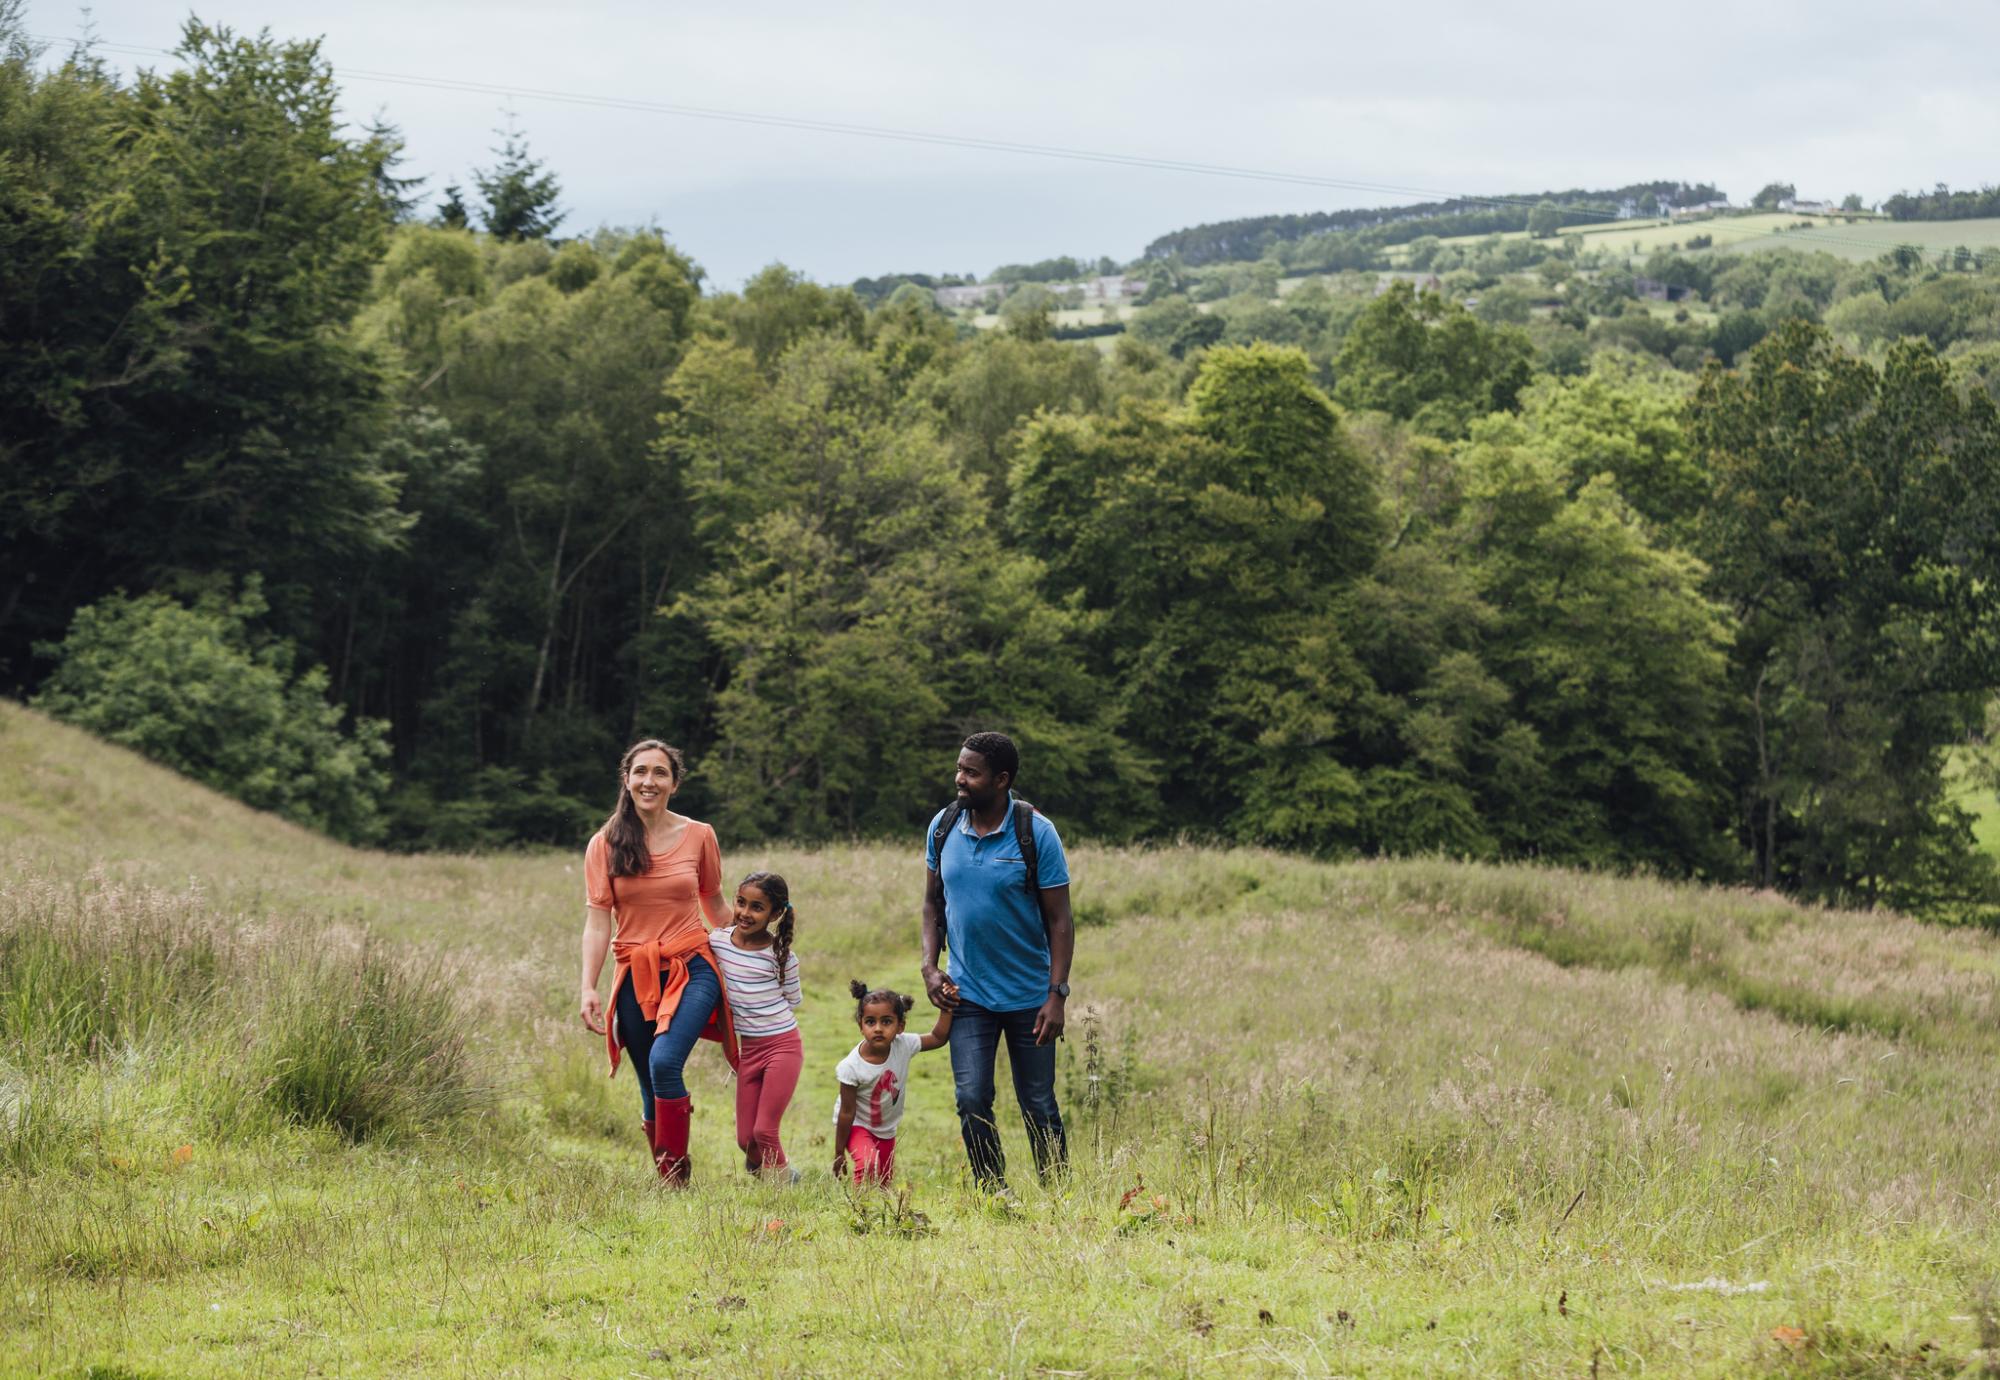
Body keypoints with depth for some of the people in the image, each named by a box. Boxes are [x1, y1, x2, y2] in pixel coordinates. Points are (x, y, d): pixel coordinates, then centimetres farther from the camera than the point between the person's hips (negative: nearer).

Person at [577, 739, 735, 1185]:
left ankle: (676, 1177, -18)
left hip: (692, 969, -2)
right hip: (636, 977, 2)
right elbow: (597, 921, -2)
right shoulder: (605, 845, 2)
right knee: (652, 1091, 6)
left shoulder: (699, 836, 3)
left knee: (665, 1062, -24)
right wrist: (588, 989, -11)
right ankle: (664, 1181, 20)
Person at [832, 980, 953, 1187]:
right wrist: (839, 1153, -15)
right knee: (868, 1163, -31)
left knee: (885, 1181, 13)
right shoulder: (851, 1067, -30)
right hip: (856, 1125, -5)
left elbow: (938, 1037, -2)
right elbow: (846, 1112, -22)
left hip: (886, 1129, 5)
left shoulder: (903, 1045, -19)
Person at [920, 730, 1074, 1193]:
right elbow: (933, 903, 11)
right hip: (967, 994, 3)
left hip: (1028, 996, -3)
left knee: (1038, 1106, 6)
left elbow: (1059, 920, -10)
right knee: (972, 1101, -5)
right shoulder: (943, 826, -1)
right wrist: (930, 967, -3)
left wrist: (1057, 995, -15)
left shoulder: (1036, 833, -12)